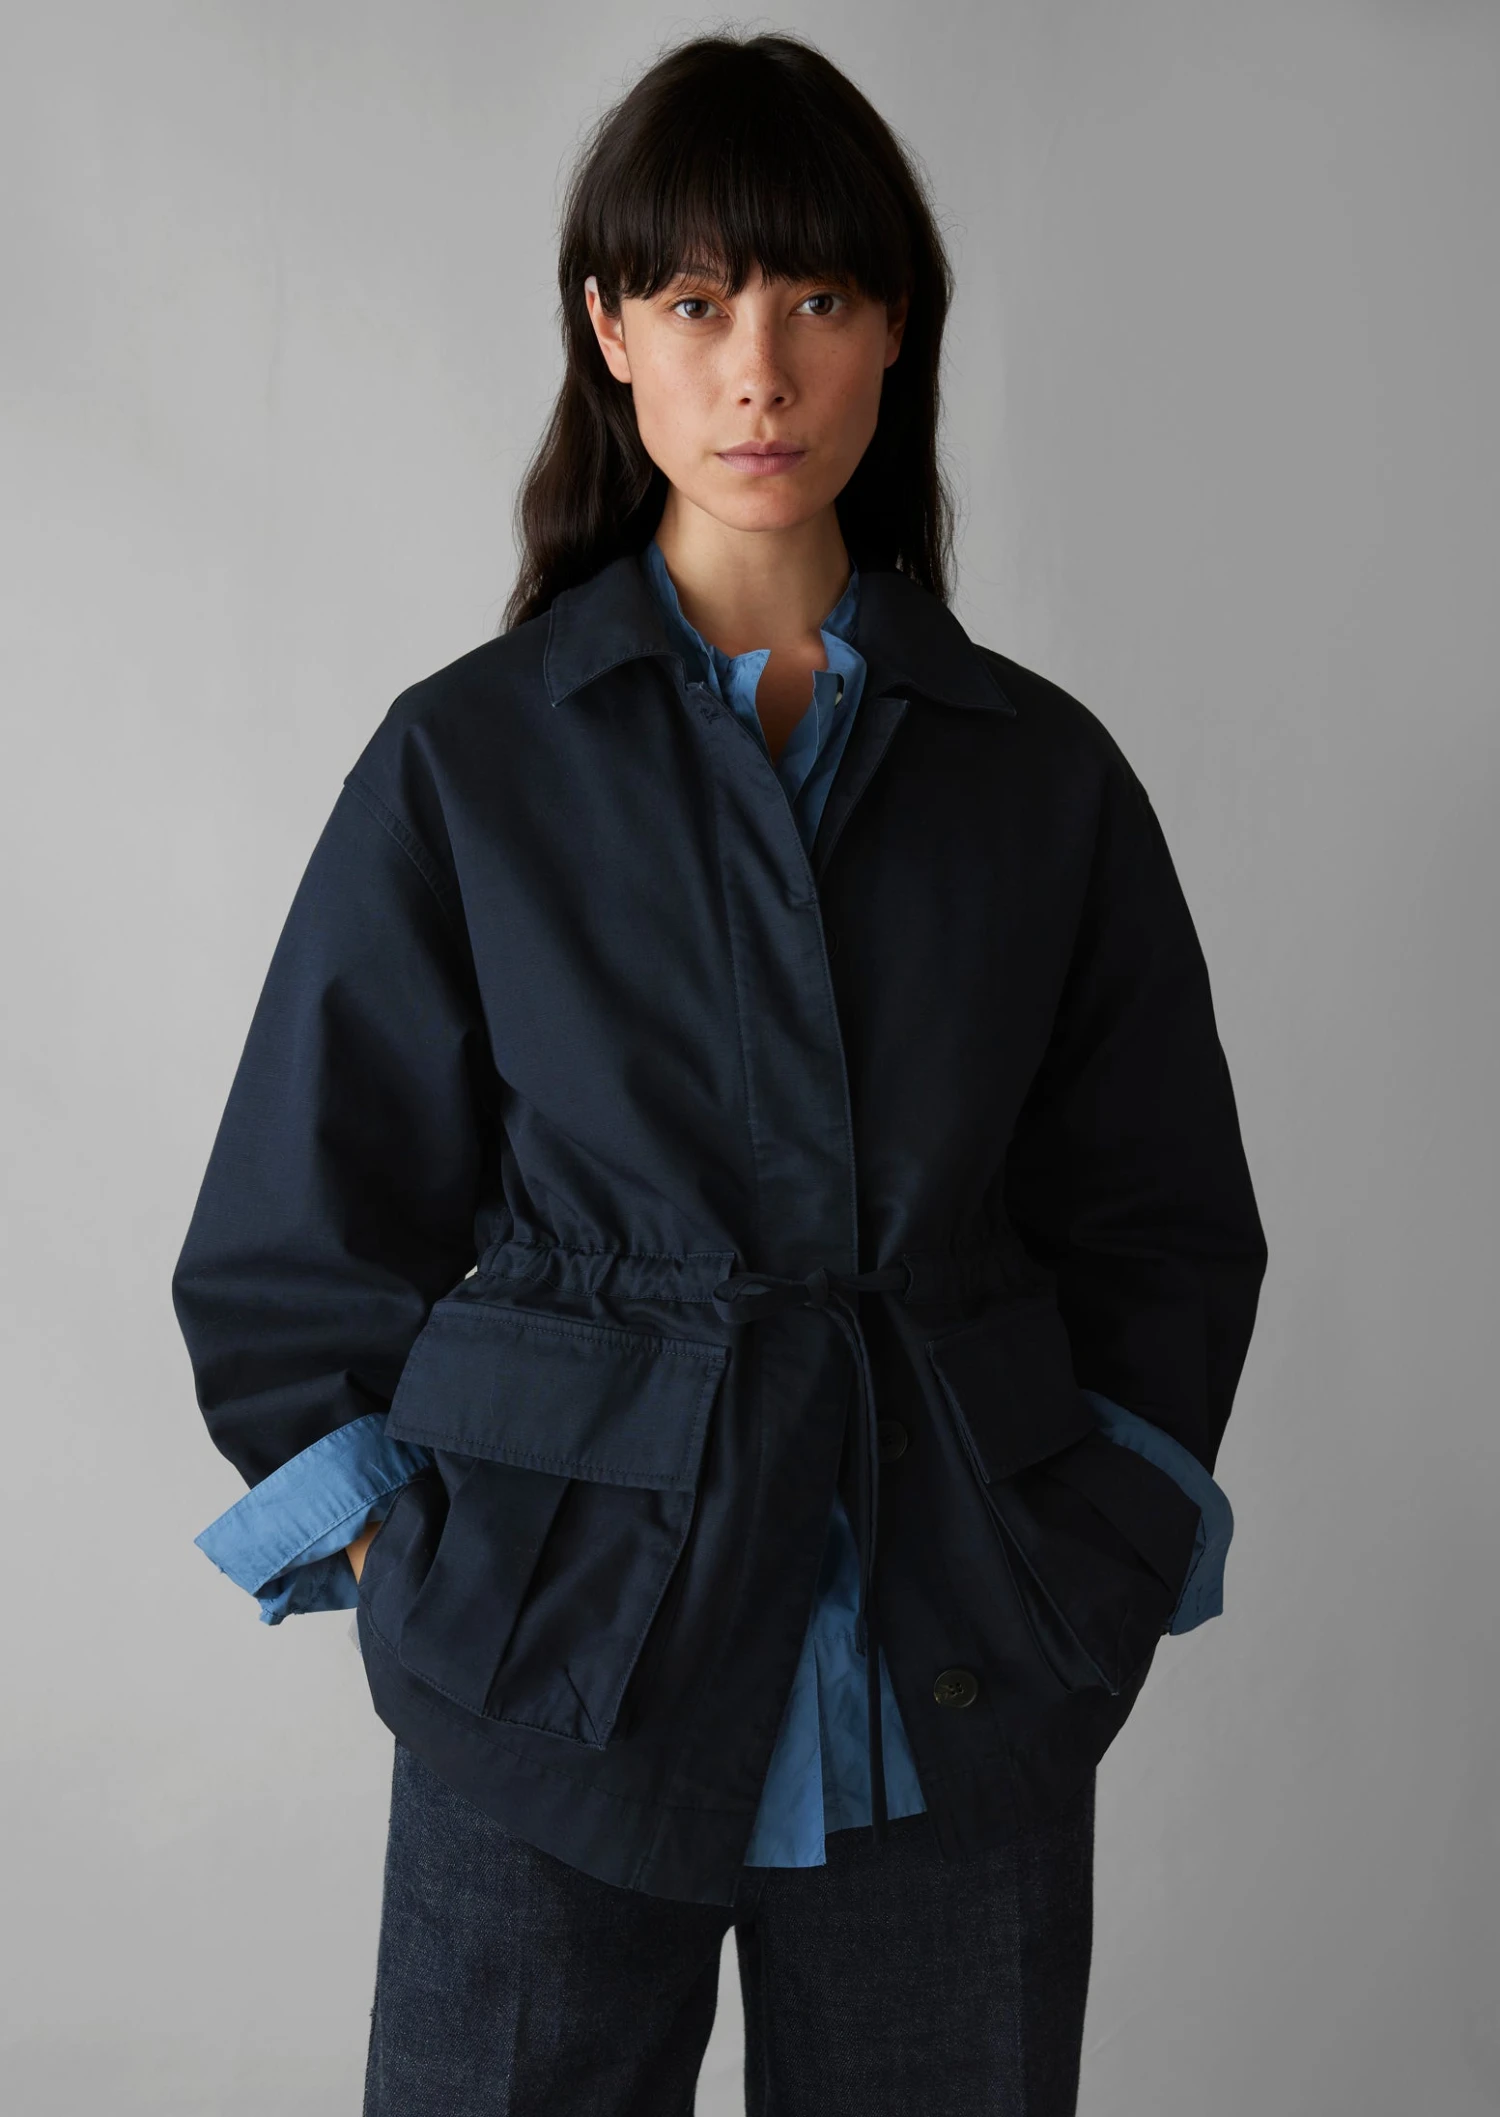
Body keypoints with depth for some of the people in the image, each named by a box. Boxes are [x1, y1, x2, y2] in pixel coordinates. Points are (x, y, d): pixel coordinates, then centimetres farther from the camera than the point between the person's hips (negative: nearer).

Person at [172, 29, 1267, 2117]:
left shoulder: (1042, 773, 3)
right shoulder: (471, 761, -2)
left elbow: (1168, 1230, 10)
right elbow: (298, 1243, 3)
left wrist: (1087, 1559, 3)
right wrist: (413, 1577, -3)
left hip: (962, 1704, 2)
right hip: (555, 1681, -1)